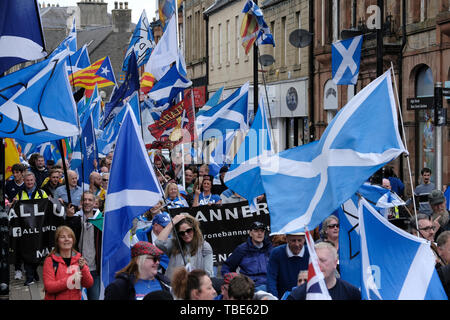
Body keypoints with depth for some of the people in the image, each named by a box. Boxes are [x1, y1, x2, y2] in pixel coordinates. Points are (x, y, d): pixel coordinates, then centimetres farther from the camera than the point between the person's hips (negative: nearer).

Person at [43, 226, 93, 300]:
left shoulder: (79, 259, 2)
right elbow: (49, 287, -14)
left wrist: (83, 268, -16)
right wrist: (70, 280, -23)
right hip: (56, 298, -3)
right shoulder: (50, 260, -6)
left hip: (76, 297, 3)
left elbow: (88, 284, -1)